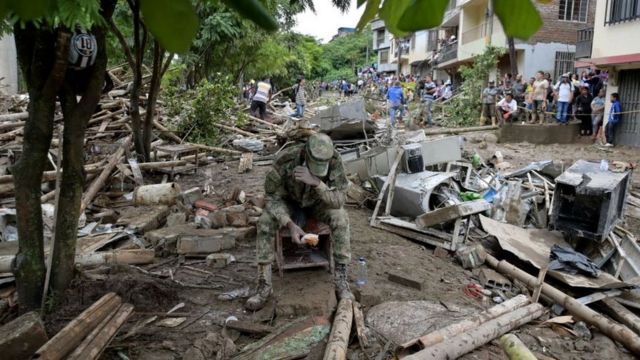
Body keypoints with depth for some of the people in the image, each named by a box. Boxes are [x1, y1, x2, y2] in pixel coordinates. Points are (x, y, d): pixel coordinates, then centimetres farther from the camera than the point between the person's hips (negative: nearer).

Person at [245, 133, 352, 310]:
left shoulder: (334, 160, -32)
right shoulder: (285, 159, -34)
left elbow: (339, 200, -34)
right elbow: (272, 196, -24)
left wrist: (316, 182, -51)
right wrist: (290, 224, -38)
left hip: (318, 202, 0)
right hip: (289, 201, 0)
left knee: (340, 218, -30)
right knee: (265, 222, -27)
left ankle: (341, 280, -18)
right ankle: (264, 286, -17)